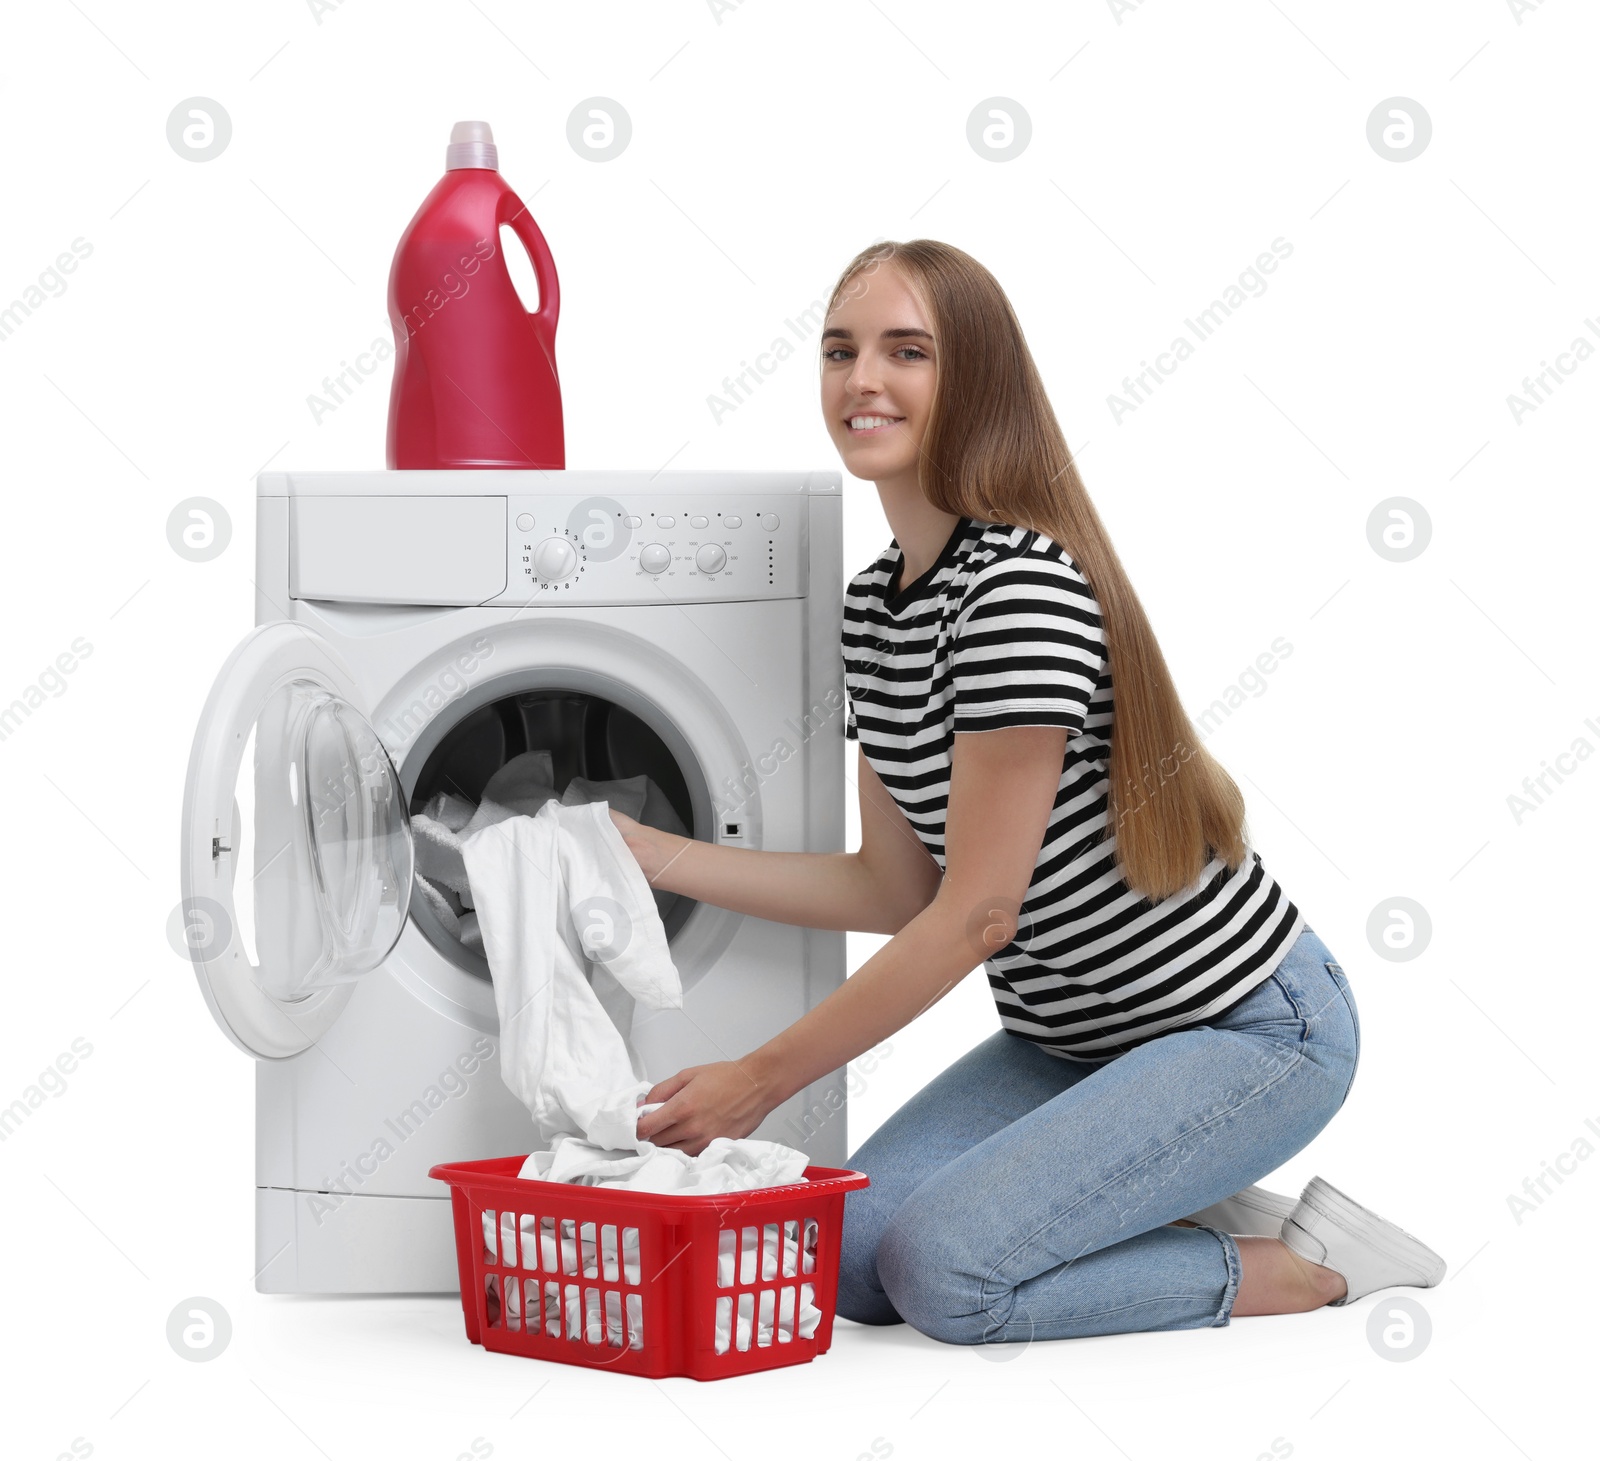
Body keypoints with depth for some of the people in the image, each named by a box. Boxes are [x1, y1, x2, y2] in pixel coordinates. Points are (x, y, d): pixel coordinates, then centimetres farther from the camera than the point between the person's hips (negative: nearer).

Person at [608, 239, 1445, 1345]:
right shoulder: (874, 603, 5)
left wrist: (761, 1081, -17)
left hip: (1254, 1030, -9)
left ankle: (1310, 1267, -2)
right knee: (848, 1253, -5)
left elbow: (976, 913, -23)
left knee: (944, 1266, -21)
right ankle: (1183, 1210, 11)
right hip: (1078, 1036, 9)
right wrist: (656, 855, 2)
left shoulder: (1022, 587, -24)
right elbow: (896, 891, 7)